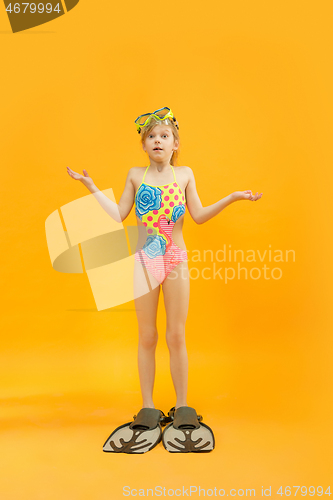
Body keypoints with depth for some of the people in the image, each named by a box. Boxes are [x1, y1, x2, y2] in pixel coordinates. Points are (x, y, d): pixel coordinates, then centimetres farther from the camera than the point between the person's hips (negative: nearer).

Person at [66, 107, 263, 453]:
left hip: (176, 259, 0)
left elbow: (199, 216, 4)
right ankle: (148, 409, 19)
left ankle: (182, 408, 18)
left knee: (176, 336, 4)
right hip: (144, 259, 1)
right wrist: (91, 186, 2)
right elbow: (118, 215, 4)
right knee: (146, 337, 6)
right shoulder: (135, 175, 8)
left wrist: (232, 198, -5)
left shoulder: (184, 174, 7)